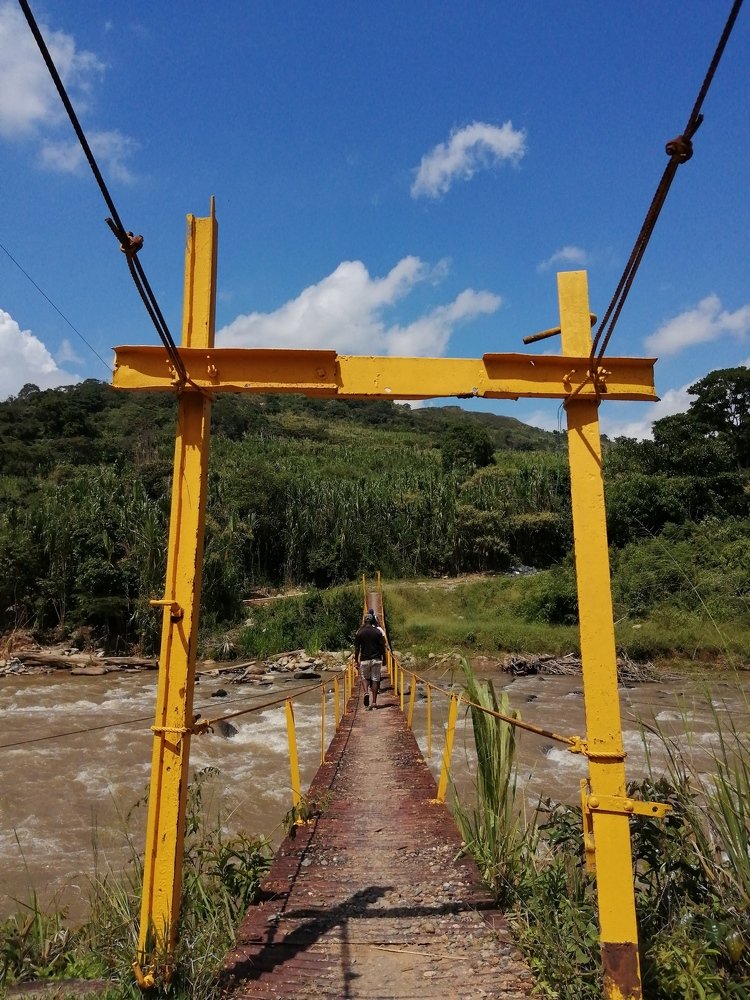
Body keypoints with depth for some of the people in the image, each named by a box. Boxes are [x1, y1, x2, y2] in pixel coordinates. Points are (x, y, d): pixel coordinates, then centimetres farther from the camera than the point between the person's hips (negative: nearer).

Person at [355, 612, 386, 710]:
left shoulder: (359, 632, -3)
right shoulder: (378, 631, -2)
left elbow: (357, 648, -2)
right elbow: (382, 647, -1)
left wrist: (356, 660, 8)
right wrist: (384, 659, 9)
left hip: (364, 659, 0)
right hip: (376, 659, 0)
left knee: (365, 678, 16)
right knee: (375, 679, 6)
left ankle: (366, 692, -12)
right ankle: (374, 702, 5)